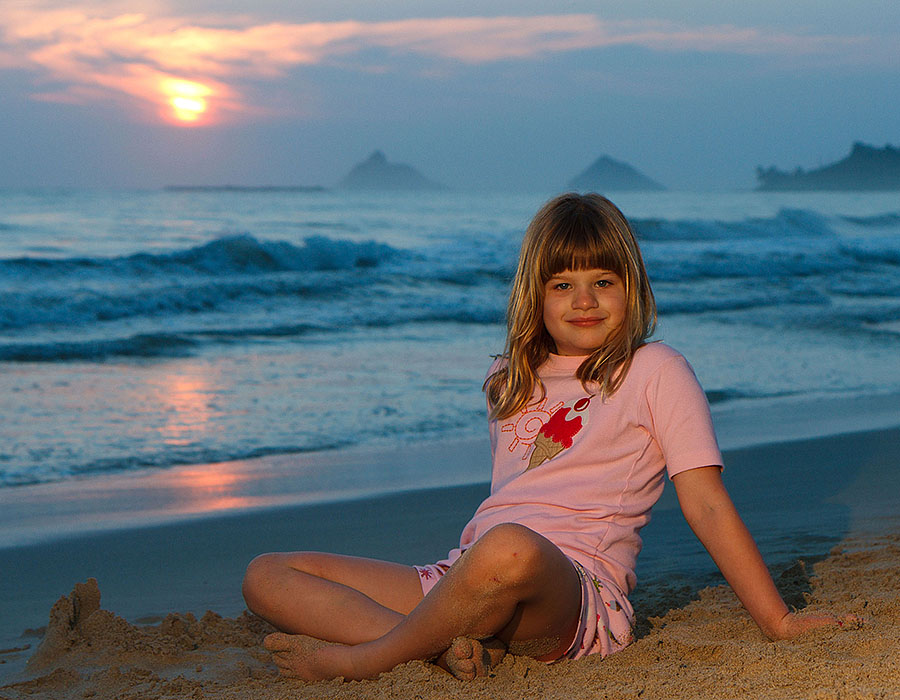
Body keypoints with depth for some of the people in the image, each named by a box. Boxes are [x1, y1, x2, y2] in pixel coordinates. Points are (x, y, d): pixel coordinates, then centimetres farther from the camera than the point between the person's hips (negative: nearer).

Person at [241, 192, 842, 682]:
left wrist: (777, 621, -4)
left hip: (577, 597, -6)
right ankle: (445, 646, -25)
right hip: (465, 573, 7)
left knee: (510, 552, -44)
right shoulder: (511, 380, 23)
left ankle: (365, 658, -19)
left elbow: (707, 506, 1)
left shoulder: (655, 372, 5)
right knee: (267, 576, -5)